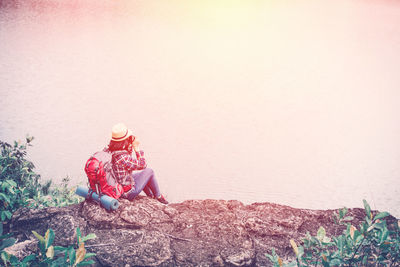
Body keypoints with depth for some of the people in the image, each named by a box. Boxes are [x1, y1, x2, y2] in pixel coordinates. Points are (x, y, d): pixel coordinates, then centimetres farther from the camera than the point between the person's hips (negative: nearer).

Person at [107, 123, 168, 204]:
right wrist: (136, 148, -15)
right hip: (128, 192, -8)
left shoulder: (110, 150, -9)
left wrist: (130, 146, -4)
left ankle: (151, 196, 44)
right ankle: (158, 196, 26)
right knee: (149, 171, 6)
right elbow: (142, 165, -19)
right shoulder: (123, 158, -34)